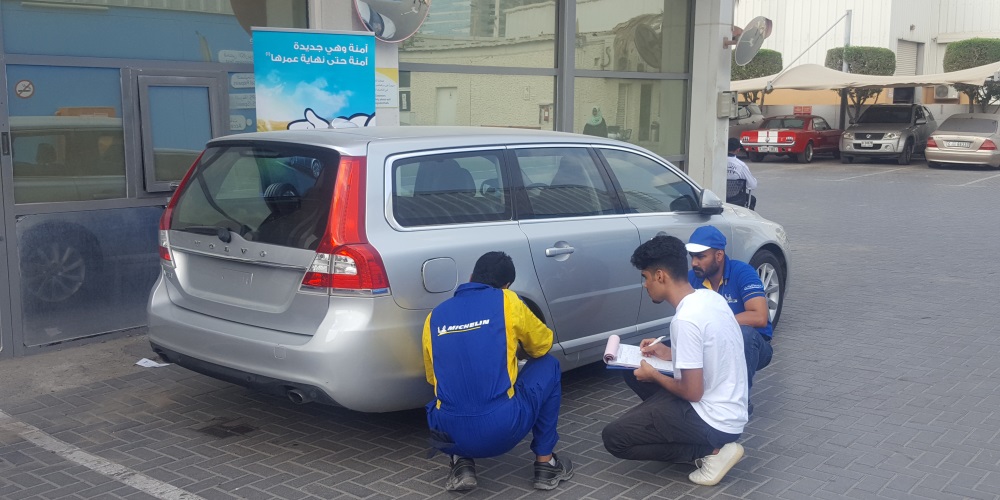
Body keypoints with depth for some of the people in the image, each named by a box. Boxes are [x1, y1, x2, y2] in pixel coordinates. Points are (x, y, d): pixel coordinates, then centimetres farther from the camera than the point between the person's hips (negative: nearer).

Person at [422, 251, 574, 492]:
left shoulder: (435, 316, 13)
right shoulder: (506, 301, 4)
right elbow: (543, 345, 19)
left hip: (452, 436, 3)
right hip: (504, 429, -3)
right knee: (548, 366, 23)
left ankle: (462, 463, 13)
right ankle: (545, 462, 23)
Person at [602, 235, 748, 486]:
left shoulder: (685, 319, -26)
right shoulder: (710, 297, 2)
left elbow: (692, 392, -21)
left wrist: (653, 375, -5)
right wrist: (670, 353, 12)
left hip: (714, 420, -9)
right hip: (727, 407, 9)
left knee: (613, 437, -5)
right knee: (634, 374, 20)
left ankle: (712, 450, -5)